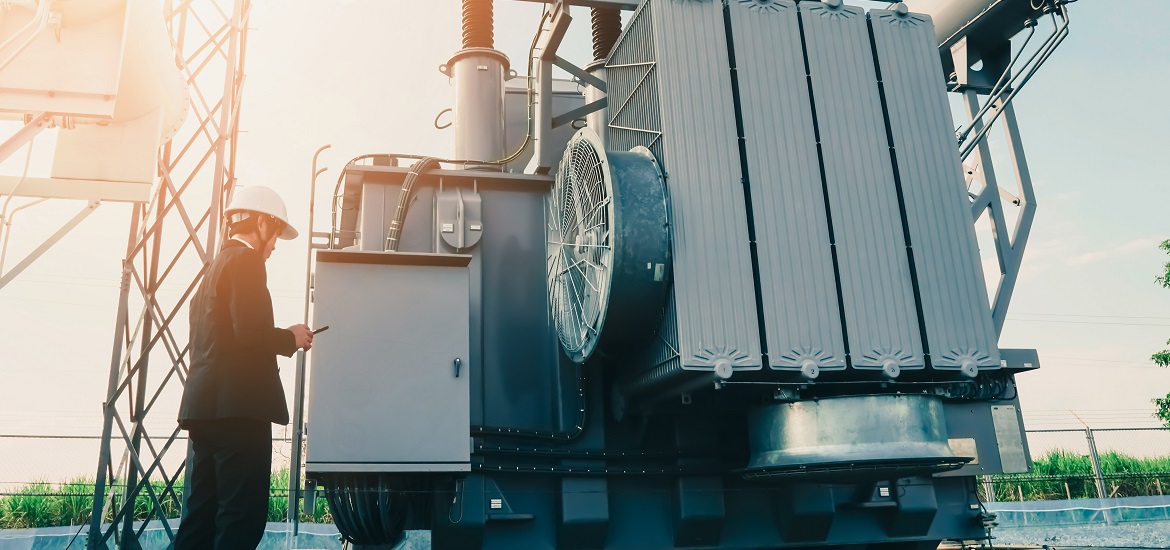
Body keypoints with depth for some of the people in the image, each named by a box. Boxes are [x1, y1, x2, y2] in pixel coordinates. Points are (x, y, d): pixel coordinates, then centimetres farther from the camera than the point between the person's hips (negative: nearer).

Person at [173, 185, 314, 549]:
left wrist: (282, 340, 18)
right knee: (243, 515, -7)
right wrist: (291, 338, -1)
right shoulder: (245, 260, -7)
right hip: (237, 405, -10)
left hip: (207, 404, 10)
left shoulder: (216, 266, 22)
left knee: (202, 515, 11)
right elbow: (251, 331, -18)